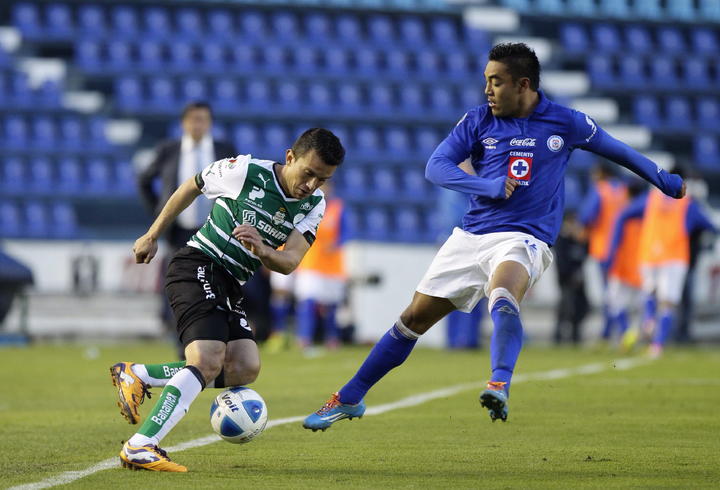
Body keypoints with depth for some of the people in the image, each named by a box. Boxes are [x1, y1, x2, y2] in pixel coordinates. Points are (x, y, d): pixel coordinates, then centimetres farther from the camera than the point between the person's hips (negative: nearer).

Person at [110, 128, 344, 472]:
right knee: (207, 363, -24)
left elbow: (289, 263, -7)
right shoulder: (245, 172, -12)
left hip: (229, 288, 8)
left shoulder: (314, 205, 3)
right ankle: (139, 449, -28)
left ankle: (136, 376, -1)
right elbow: (191, 187, 4)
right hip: (197, 267, -8)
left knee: (245, 368, -8)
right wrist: (152, 236, 10)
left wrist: (261, 250, -29)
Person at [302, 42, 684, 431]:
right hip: (470, 236, 3)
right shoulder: (478, 121, 3)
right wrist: (488, 187, -17)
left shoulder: (565, 123, 1)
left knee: (502, 298, -37)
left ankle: (499, 387, -54)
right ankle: (349, 399, 19)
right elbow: (435, 166, -4)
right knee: (414, 318, 6)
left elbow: (613, 148, 17)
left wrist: (663, 180, 19)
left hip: (523, 238, -3)